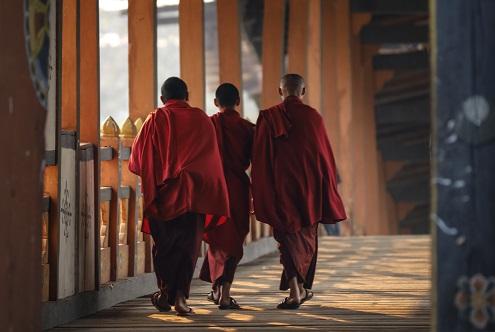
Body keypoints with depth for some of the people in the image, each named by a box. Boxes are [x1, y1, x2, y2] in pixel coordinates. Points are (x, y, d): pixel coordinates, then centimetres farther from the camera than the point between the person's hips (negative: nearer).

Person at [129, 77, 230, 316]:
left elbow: (137, 160, 3)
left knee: (164, 246, 13)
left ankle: (165, 294, 15)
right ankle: (180, 295, -9)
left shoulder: (155, 120, -2)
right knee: (188, 245, 3)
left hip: (161, 193, 0)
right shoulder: (202, 120, 3)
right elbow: (212, 159, 6)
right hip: (193, 195, 0)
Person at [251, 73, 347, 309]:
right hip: (310, 184, 1)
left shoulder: (268, 118, -3)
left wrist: (261, 194, 3)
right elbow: (325, 153, 2)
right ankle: (303, 288, 26)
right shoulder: (313, 117, -2)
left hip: (281, 184, -1)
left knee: (288, 235, 0)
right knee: (307, 236, 17)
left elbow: (260, 157, -2)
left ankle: (294, 291, -17)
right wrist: (328, 189, 11)